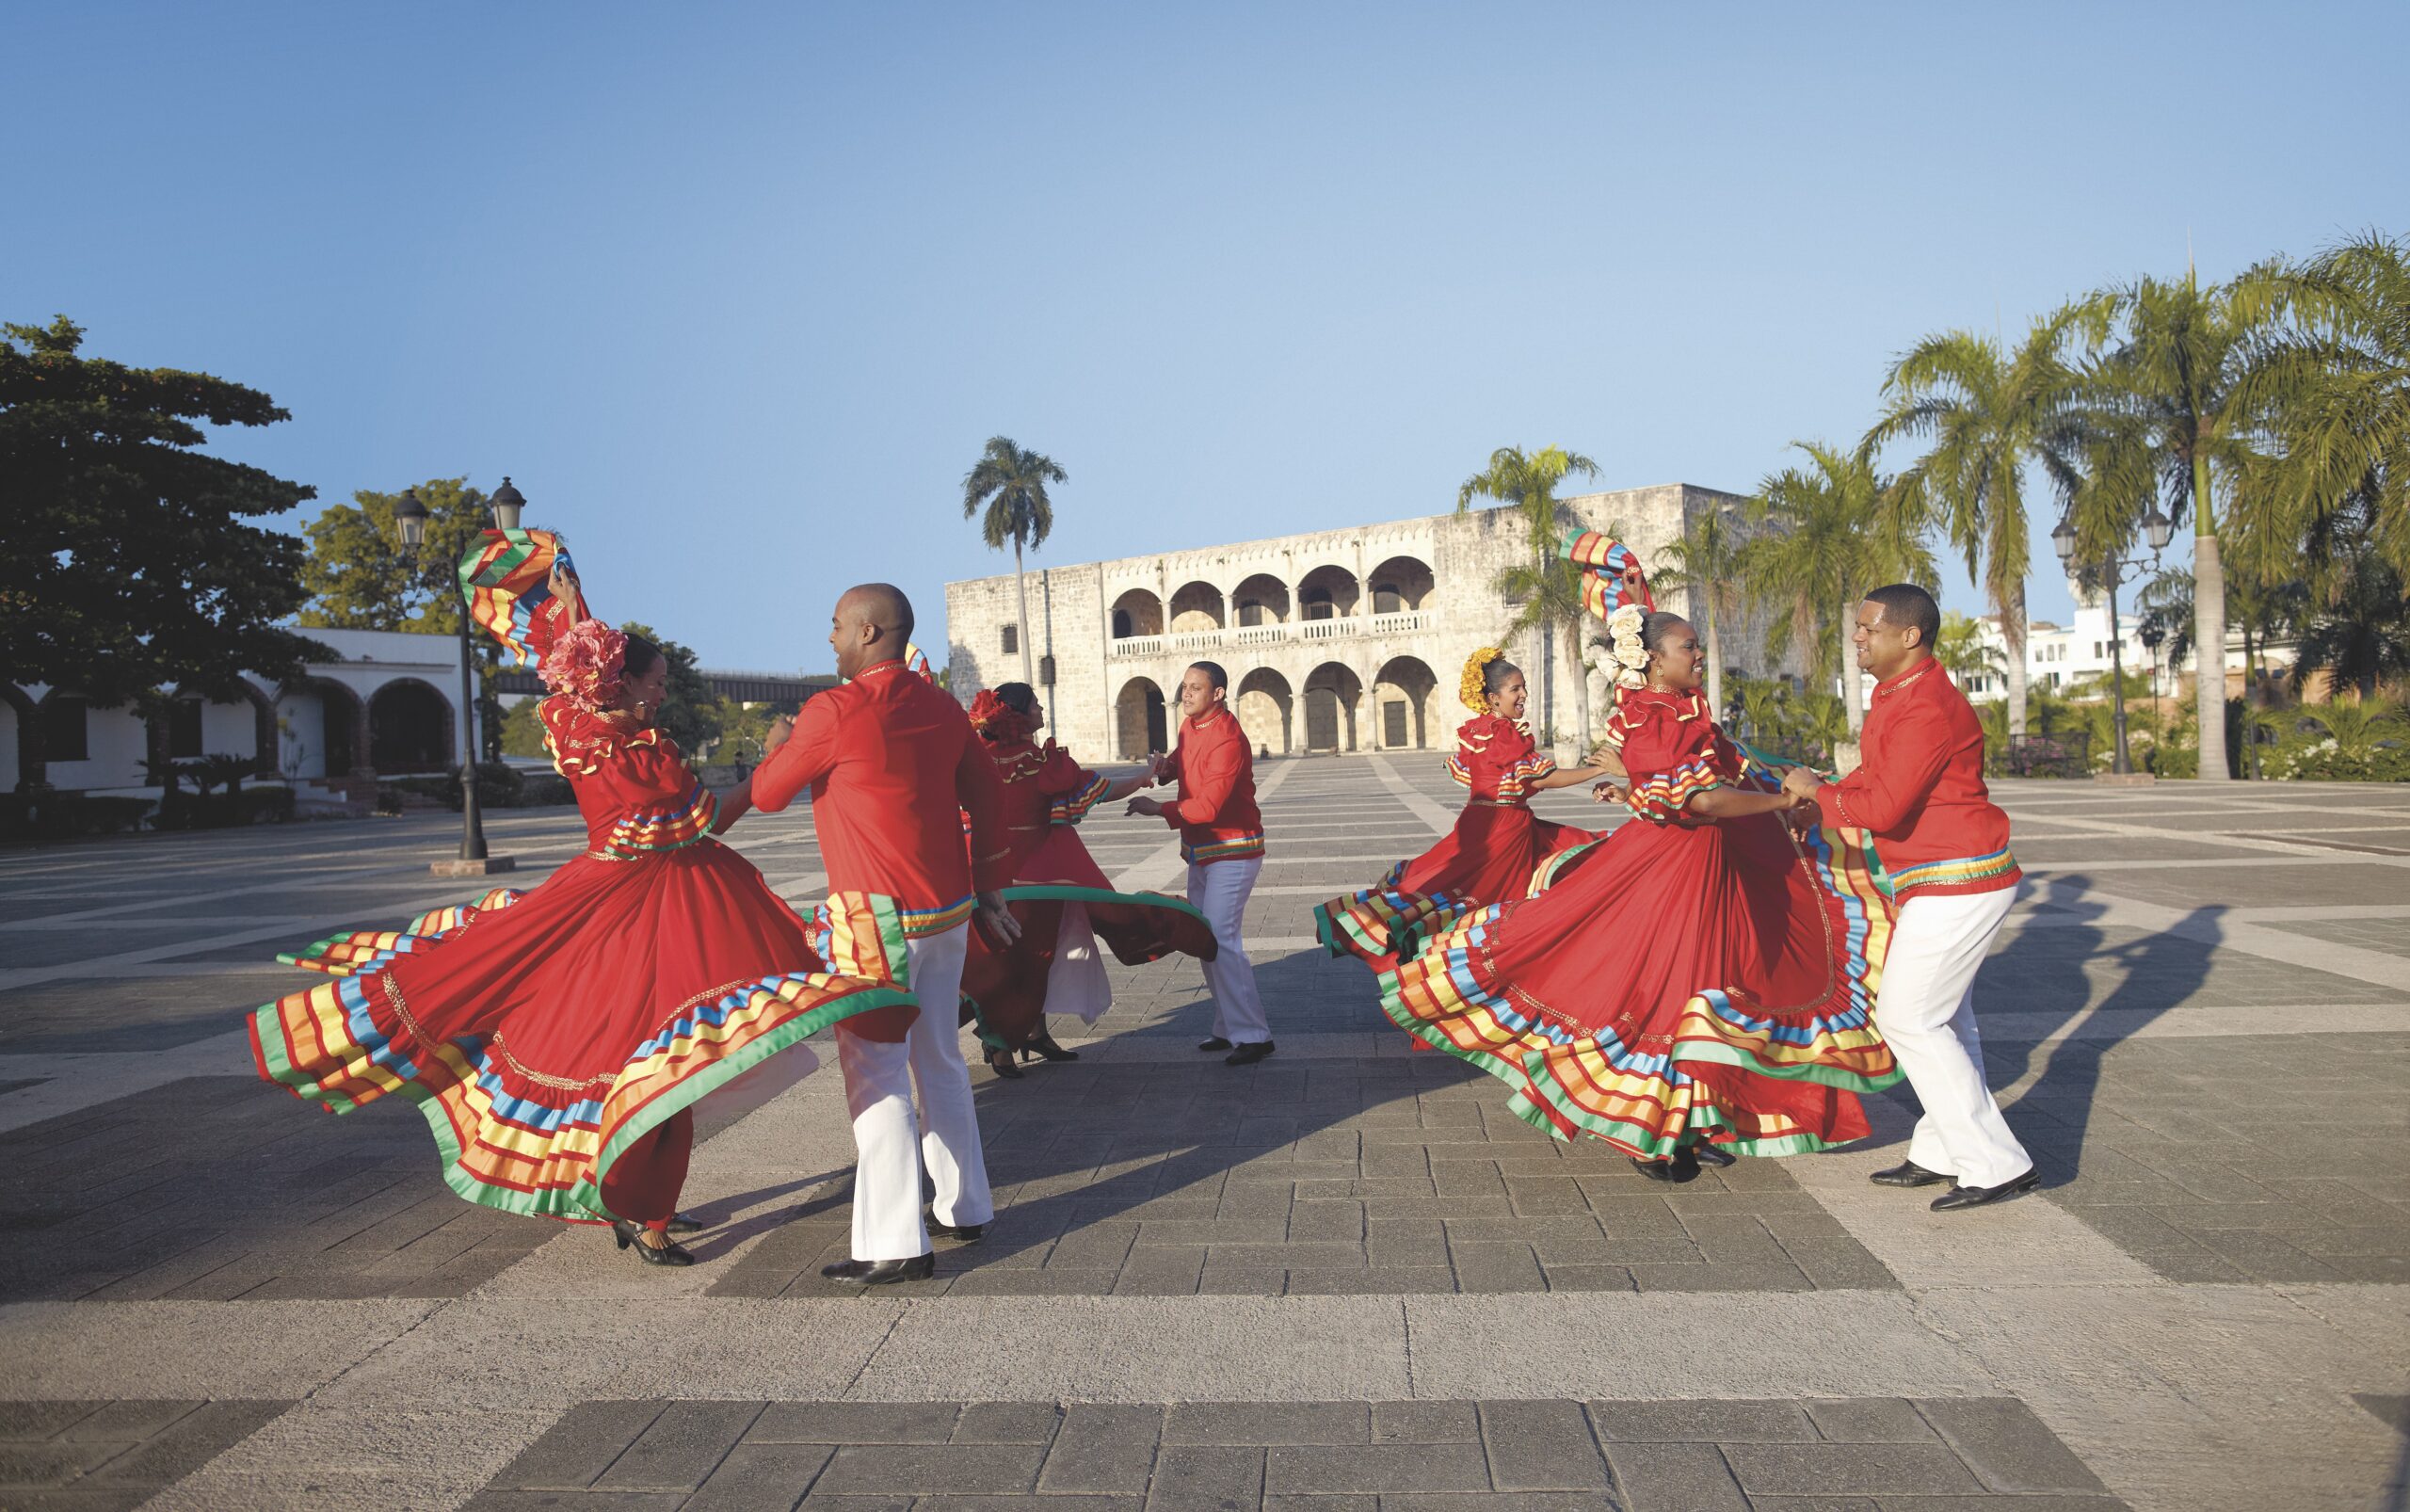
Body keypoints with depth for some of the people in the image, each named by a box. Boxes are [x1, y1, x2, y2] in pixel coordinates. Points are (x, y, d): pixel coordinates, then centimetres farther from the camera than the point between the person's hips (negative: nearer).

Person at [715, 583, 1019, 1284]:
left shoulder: (834, 711, -13)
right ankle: (965, 1207, 28)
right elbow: (985, 795, 13)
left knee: (874, 1071, -2)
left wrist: (776, 748, 19)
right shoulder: (941, 706, 7)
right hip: (948, 909, 8)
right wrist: (988, 887, 20)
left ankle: (895, 1245, -1)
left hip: (877, 915, -7)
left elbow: (768, 794, -2)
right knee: (938, 1056, 18)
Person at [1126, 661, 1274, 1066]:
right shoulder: (1190, 725, 6)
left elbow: (1209, 805, -27)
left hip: (1231, 853, -10)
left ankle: (1252, 1035, -10)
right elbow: (1183, 757, 26)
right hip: (1200, 851, 10)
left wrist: (1159, 809, -20)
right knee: (1205, 939, 13)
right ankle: (1228, 1027, 22)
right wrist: (1167, 767, 2)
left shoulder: (1227, 739, -22)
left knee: (1221, 940, -15)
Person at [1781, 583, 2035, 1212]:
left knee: (1910, 1018, -7)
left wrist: (1817, 791, -11)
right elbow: (1877, 775, 23)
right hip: (1948, 882, 11)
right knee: (1945, 1018, 15)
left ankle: (1995, 1165, -1)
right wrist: (1815, 802, 12)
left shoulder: (1928, 708, -22)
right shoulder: (1897, 695, 12)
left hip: (1957, 884, -11)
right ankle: (1942, 1152, 25)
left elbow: (1883, 807, -27)